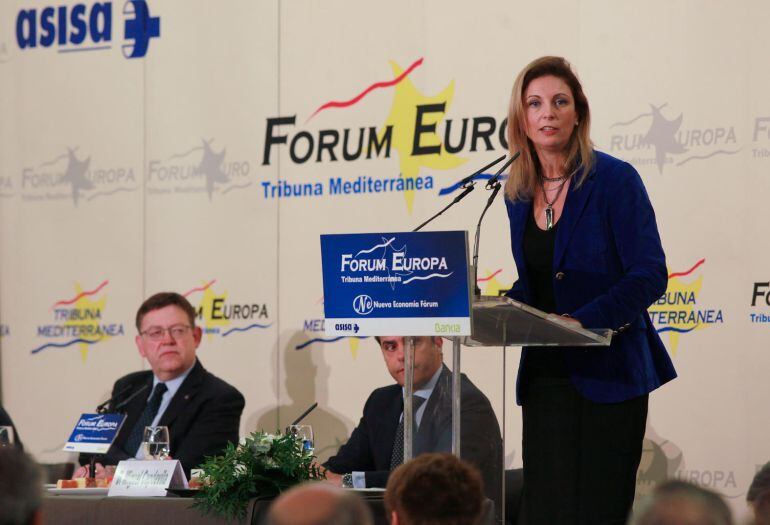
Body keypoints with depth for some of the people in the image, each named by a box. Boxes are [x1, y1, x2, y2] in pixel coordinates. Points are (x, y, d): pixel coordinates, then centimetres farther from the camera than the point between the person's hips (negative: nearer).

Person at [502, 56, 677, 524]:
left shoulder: (614, 179, -8)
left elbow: (650, 276, -13)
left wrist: (584, 319, -25)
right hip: (544, 374, 6)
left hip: (607, 375, -5)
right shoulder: (520, 194, 10)